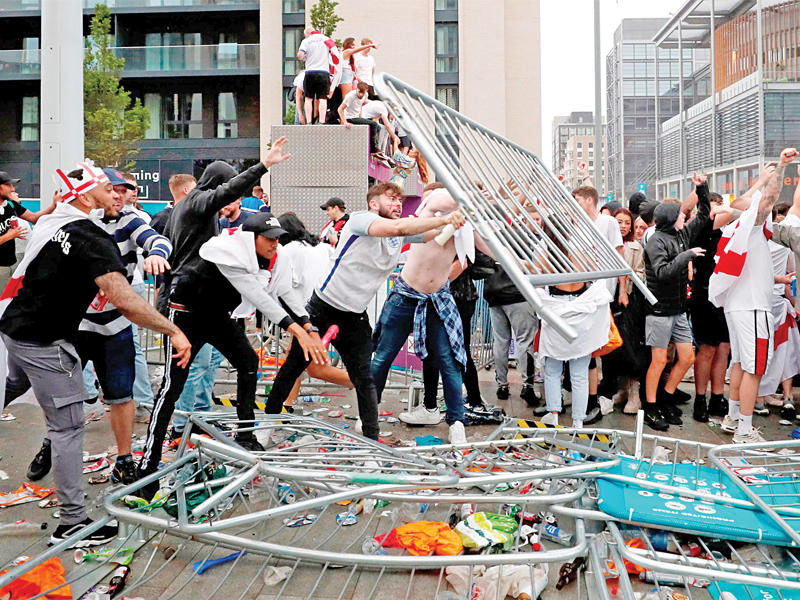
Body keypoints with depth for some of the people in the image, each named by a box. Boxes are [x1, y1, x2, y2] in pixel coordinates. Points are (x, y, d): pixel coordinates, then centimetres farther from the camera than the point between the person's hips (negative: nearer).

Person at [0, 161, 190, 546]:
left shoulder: (50, 222, 4)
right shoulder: (93, 240, -22)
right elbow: (124, 301, -34)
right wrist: (173, 331, -31)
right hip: (43, 343, -9)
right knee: (68, 426, -2)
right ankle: (72, 523, 5)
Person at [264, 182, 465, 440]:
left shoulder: (405, 232, 4)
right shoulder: (360, 219, -18)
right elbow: (396, 227, -35)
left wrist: (458, 222, -23)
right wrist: (445, 219, -36)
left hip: (356, 317, 5)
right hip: (323, 309, -4)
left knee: (364, 380, 0)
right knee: (293, 367, 12)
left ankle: (372, 440, 7)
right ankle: (269, 417, 30)